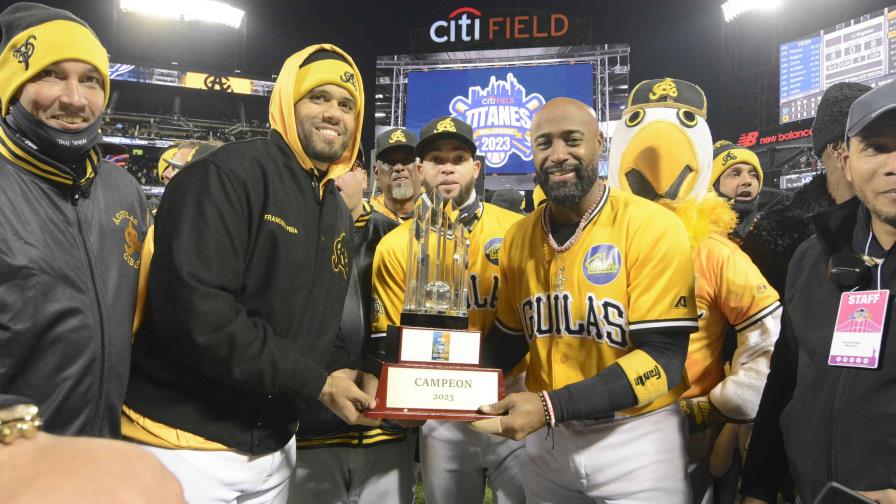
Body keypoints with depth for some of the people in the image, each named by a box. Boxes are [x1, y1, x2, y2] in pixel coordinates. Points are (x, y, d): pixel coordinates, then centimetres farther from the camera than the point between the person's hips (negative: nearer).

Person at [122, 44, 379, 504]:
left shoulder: (339, 213, 10)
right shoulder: (226, 175, -16)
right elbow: (194, 310, -26)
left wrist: (340, 372, -4)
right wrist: (316, 381, -20)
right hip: (186, 442, -8)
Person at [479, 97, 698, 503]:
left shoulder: (652, 227, -14)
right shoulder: (519, 237, 0)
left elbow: (663, 358, -18)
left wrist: (551, 405, -25)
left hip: (637, 438, -4)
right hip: (546, 440, 5)